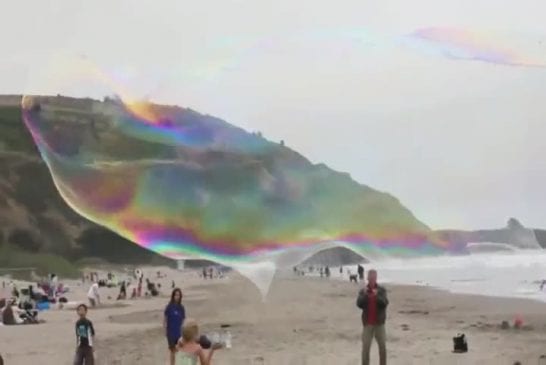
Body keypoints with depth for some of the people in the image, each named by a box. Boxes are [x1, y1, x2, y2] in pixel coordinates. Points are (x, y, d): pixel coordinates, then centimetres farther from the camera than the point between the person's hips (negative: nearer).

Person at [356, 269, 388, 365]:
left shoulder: (382, 290, 0)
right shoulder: (363, 291, 2)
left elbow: (385, 303, -13)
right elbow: (359, 304, -10)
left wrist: (377, 295, -30)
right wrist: (364, 294, -26)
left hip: (379, 323, 0)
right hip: (367, 323, 0)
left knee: (383, 347, 3)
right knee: (365, 347, -2)